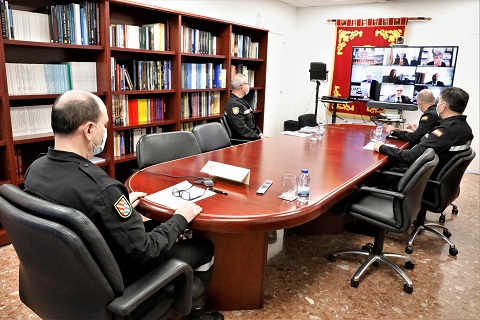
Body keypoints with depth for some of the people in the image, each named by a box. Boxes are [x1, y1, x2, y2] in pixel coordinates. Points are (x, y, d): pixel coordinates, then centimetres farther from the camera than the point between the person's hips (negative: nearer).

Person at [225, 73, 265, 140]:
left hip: (253, 136, 10)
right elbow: (242, 130, -23)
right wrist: (259, 137, -16)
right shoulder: (233, 104, -17)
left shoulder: (242, 101, 16)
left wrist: (260, 133, 8)